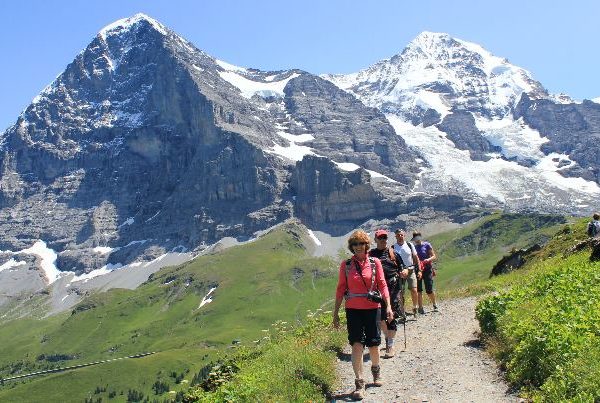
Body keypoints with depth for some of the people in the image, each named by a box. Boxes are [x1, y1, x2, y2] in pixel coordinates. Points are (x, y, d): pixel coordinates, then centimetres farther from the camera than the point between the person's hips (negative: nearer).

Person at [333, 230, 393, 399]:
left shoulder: (375, 262, 2)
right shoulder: (346, 265, 1)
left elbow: (382, 285, 2)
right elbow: (341, 288, 4)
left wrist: (388, 306, -8)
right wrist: (336, 312, 5)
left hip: (372, 308, 1)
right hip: (353, 309, -1)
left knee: (373, 343, 10)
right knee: (357, 345, -7)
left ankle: (376, 371, 39)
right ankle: (359, 384, -2)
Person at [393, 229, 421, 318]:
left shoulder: (410, 245, 4)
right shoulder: (393, 248, 1)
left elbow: (416, 258, 8)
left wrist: (419, 270, 3)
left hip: (411, 270, 0)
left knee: (414, 290, -9)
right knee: (400, 292, 0)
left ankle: (414, 308, 13)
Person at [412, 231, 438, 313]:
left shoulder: (427, 245, 1)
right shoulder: (414, 247, 10)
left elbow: (434, 256, -1)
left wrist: (428, 260, -20)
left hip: (427, 269, -3)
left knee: (429, 290, -4)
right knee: (419, 290, -2)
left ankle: (434, 305, 19)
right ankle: (420, 308, 5)